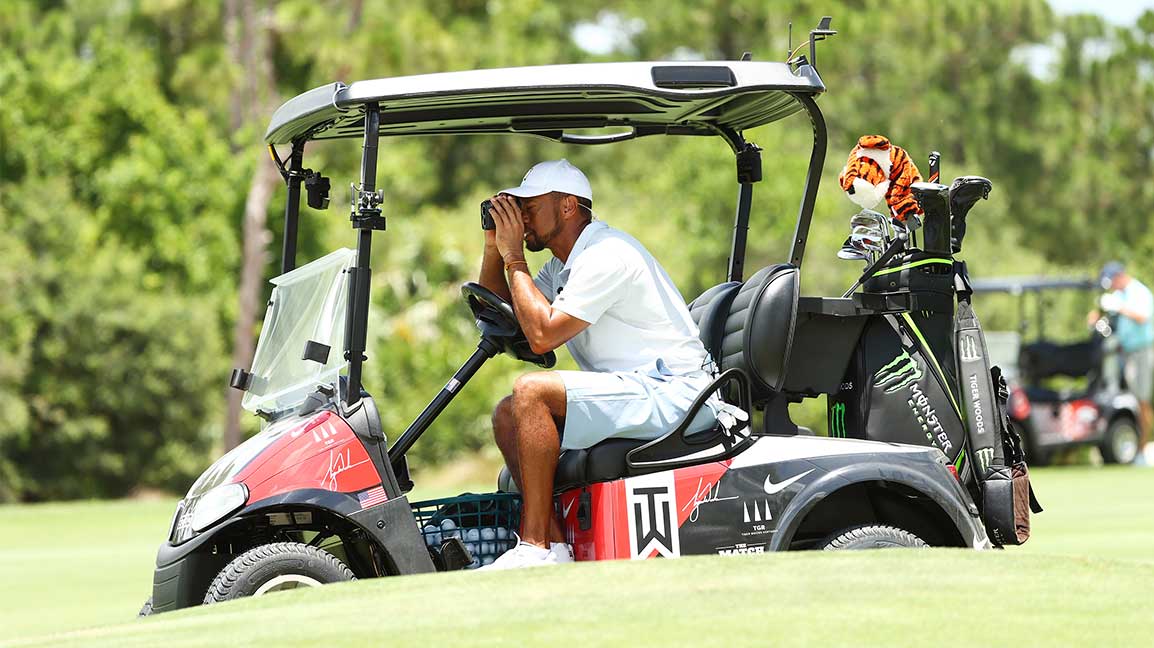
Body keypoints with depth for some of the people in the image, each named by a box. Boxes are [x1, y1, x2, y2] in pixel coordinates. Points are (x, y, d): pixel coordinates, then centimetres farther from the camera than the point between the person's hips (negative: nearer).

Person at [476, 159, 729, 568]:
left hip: (674, 393, -10)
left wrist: (514, 258, -12)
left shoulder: (605, 256, -15)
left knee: (531, 391, -23)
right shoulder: (564, 264, 17)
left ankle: (536, 546, -22)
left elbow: (542, 335, -21)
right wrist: (494, 247, 8)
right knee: (507, 416, 5)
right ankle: (555, 542, -8)